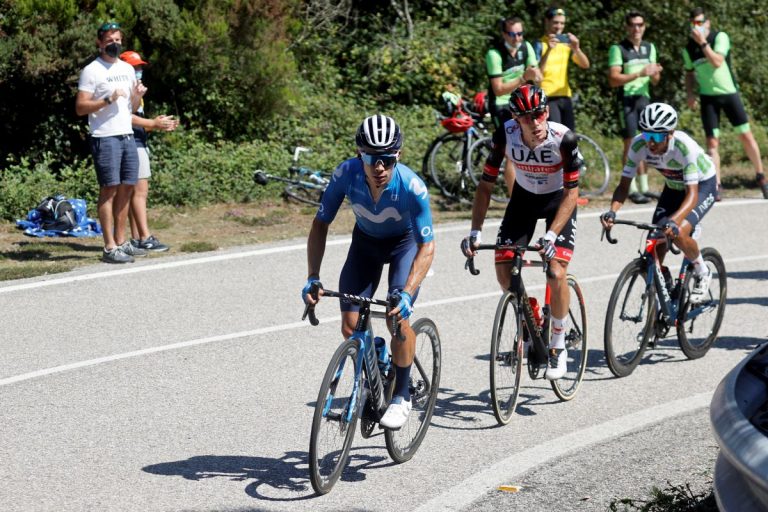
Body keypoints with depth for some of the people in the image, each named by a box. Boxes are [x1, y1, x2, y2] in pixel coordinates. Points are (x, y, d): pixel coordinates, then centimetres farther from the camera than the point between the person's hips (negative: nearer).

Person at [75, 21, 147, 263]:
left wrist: (137, 96, 0)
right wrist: (108, 100, -21)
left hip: (128, 136, 7)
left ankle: (121, 242, 14)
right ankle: (110, 248, -6)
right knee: (109, 190, -7)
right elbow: (80, 107, -11)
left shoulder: (127, 69, 16)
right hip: (105, 138, -7)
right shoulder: (91, 71, -6)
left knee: (126, 189, 7)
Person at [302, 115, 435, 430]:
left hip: (406, 242, -3)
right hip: (366, 241, 3)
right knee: (351, 324, -9)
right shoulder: (346, 174, -30)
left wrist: (407, 293, -44)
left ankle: (401, 397, 0)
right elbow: (320, 225, -19)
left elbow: (427, 247, -31)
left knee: (398, 318, -21)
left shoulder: (412, 187, -36)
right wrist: (312, 278, -28)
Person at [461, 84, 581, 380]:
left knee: (556, 273, -19)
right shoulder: (505, 136, -25)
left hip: (559, 200, -3)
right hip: (524, 197, 3)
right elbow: (486, 184, -16)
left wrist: (551, 234, -38)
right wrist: (475, 232, -25)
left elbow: (571, 192, -27)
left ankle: (558, 347, 1)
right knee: (503, 270, -9)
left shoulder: (563, 139, -32)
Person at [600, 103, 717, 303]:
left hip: (702, 185, -5)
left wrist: (674, 220, -58)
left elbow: (692, 194, -41)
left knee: (678, 233, -27)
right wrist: (612, 211, -40)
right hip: (673, 187, 5)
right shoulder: (639, 144, -25)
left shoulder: (685, 147, -38)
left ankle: (702, 273, 1)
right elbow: (624, 185, -21)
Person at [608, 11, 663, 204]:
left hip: (644, 98, 6)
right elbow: (613, 79, -15)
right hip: (626, 100, -6)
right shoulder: (618, 49, -7)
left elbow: (654, 80, 12)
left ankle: (643, 187, 14)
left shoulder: (650, 48, 11)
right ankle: (632, 189, -4)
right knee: (631, 144, -7)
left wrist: (655, 74, -12)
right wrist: (639, 73, -24)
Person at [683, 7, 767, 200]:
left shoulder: (720, 37, -8)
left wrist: (703, 42, -25)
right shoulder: (688, 48, 3)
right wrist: (690, 92, 0)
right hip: (708, 97, 2)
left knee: (746, 135, -1)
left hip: (729, 93, -2)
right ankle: (717, 185, -1)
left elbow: (717, 62, -21)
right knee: (712, 141, -5)